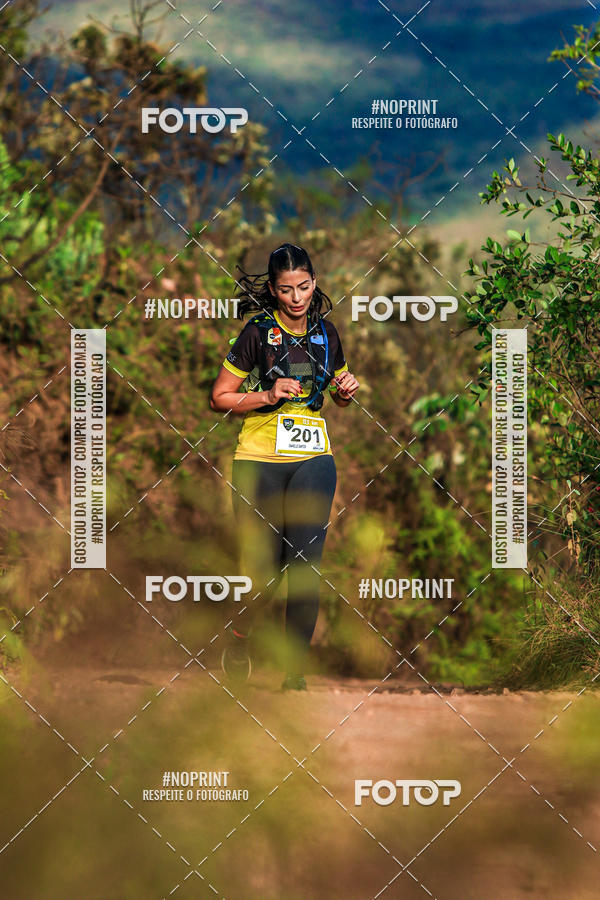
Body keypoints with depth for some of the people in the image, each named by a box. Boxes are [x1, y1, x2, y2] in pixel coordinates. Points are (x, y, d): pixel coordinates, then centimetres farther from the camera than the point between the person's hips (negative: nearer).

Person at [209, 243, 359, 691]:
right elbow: (220, 398, -2)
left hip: (313, 459, 3)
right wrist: (267, 395, -16)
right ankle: (239, 637, 28)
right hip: (260, 460, -3)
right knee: (263, 573, -3)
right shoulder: (257, 333, -6)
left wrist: (347, 390, 1)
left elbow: (338, 393, 24)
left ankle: (295, 674, 5)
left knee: (305, 568, -4)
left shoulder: (325, 332, 7)